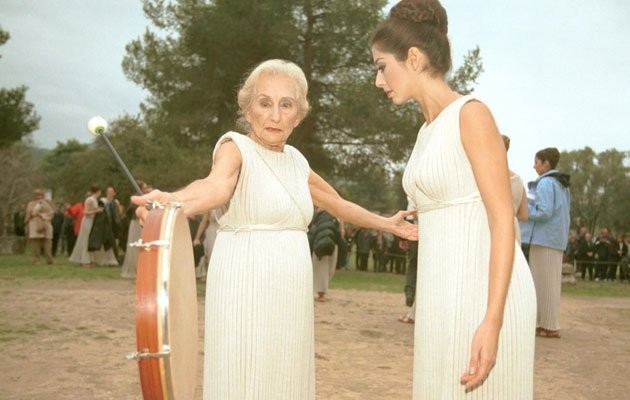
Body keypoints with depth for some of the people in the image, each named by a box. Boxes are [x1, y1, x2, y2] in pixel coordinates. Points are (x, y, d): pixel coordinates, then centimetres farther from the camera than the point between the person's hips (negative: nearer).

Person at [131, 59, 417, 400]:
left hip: (289, 294, 7)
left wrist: (386, 224, 38)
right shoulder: (235, 147, -7)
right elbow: (217, 185, -30)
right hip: (247, 289, -7)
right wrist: (172, 202, -51)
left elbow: (337, 203, 28)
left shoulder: (295, 159, 13)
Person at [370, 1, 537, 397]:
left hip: (483, 290, -9)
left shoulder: (471, 114, -10)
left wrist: (492, 320, -21)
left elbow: (504, 220, -15)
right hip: (446, 290, 9)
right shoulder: (429, 131, 16)